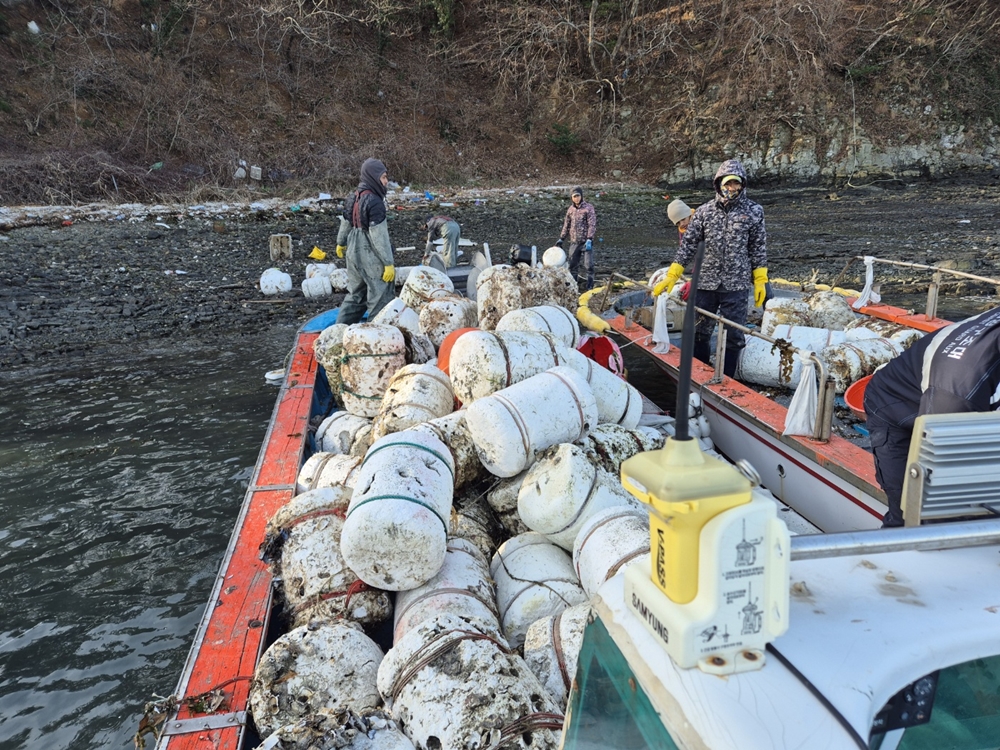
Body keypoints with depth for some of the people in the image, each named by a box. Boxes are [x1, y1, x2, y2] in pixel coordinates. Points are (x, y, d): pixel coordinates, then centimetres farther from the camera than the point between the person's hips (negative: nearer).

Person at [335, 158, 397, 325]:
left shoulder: (353, 198, 8)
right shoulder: (374, 202, -19)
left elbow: (345, 223, 22)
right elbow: (379, 236, -21)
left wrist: (341, 243, 39)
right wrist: (389, 263, -17)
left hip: (354, 253, 9)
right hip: (372, 257, -9)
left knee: (355, 294, 21)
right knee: (380, 298, -1)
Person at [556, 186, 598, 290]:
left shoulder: (588, 208, -5)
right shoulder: (570, 210, 11)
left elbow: (592, 225, -12)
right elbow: (566, 225, 20)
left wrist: (589, 239, -21)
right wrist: (561, 239, 17)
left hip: (586, 242, -5)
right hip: (574, 242, 5)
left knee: (589, 265, -5)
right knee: (573, 265, 9)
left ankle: (590, 285, 2)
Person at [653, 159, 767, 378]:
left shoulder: (753, 211, -1)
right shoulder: (704, 211, 2)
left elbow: (758, 249, 4)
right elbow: (688, 244, 2)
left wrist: (760, 280, 1)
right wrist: (671, 276, -4)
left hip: (736, 284, -2)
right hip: (705, 282, 2)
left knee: (733, 335, 3)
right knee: (699, 332, 10)